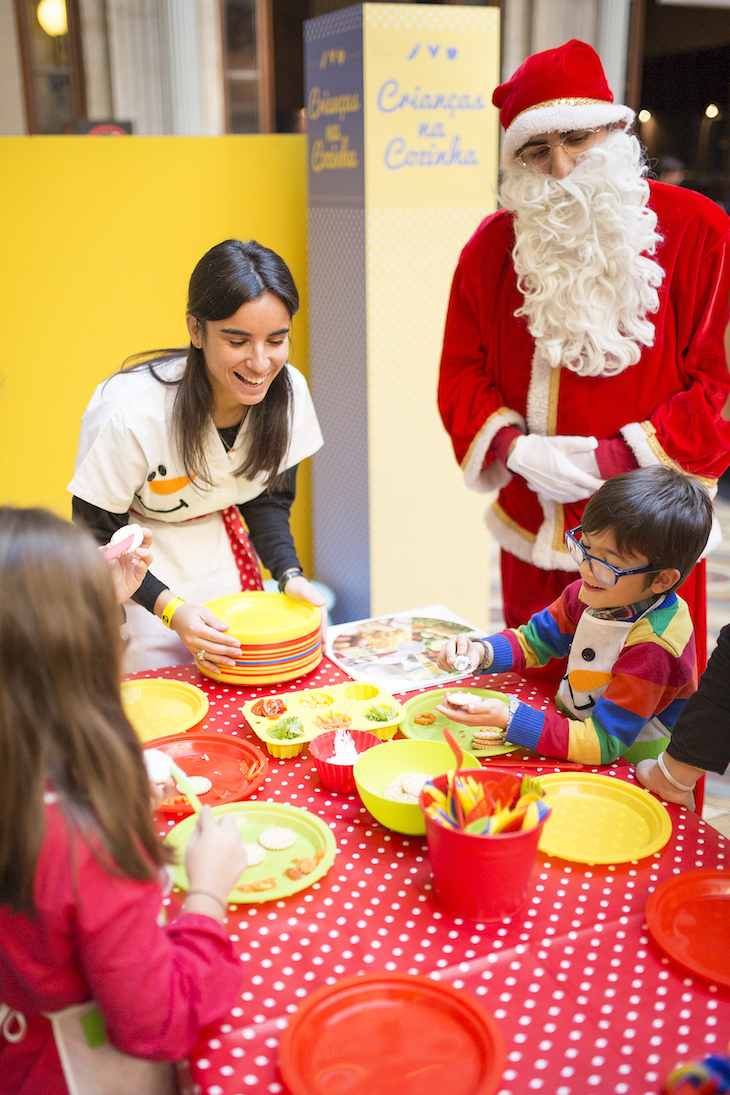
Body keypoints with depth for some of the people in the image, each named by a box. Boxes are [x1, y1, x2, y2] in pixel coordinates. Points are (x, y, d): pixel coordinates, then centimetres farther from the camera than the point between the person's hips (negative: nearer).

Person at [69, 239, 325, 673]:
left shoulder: (289, 390, -16)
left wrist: (290, 574, -14)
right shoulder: (130, 411, -31)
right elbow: (96, 535, -18)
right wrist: (170, 607, -29)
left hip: (222, 554, 4)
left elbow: (269, 497, 1)